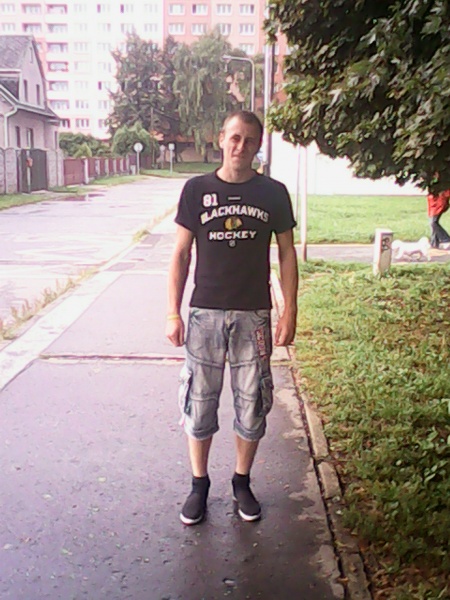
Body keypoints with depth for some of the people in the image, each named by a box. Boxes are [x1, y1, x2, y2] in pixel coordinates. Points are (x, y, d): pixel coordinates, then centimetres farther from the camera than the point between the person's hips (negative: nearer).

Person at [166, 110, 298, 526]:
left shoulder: (273, 193, 2)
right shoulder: (197, 190, 1)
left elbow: (287, 253, 6)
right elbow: (181, 253, 3)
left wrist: (290, 311, -1)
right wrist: (173, 313, -2)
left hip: (254, 315, 1)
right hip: (205, 313, 0)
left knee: (252, 404, 9)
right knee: (199, 402, 7)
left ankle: (242, 482, 29)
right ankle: (199, 484, 26)